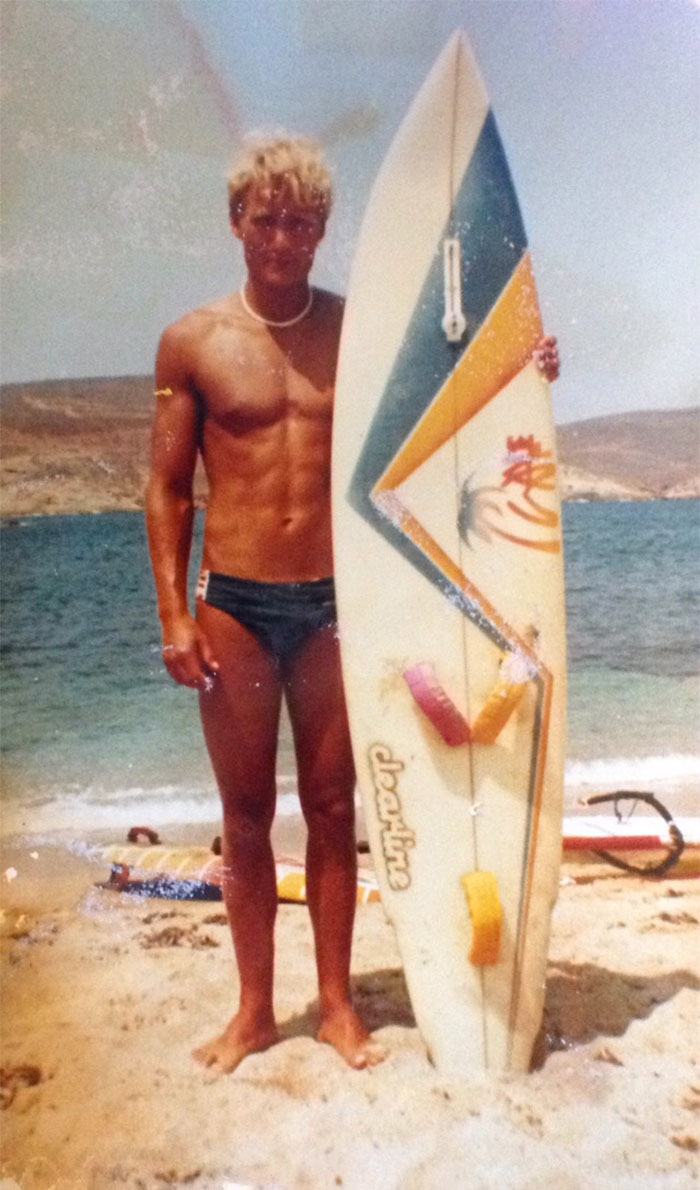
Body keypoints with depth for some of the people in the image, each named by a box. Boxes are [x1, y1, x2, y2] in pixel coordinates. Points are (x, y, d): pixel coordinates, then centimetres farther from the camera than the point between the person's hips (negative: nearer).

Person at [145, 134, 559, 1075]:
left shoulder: (359, 329, 5)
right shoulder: (193, 342, 2)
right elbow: (167, 487, 2)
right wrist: (174, 615, -4)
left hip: (332, 603, 1)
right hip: (233, 606, 0)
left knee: (332, 809, 10)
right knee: (246, 816, 9)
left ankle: (337, 1005, 29)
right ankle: (256, 1010, 29)